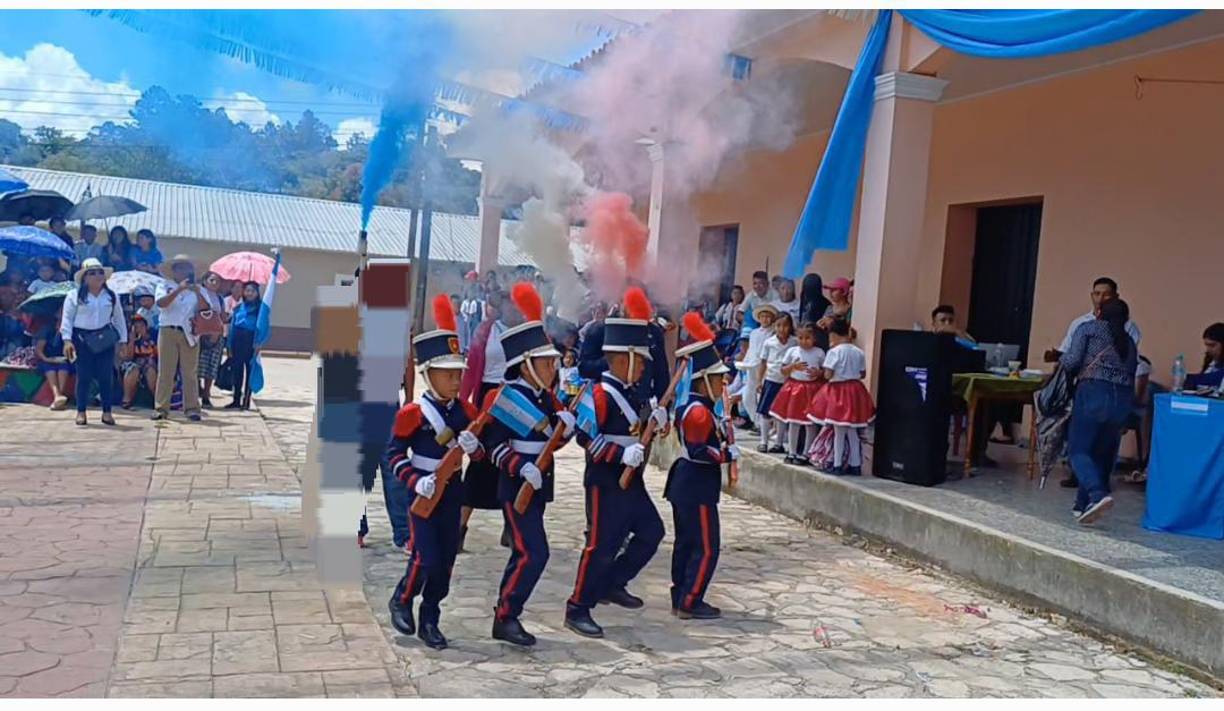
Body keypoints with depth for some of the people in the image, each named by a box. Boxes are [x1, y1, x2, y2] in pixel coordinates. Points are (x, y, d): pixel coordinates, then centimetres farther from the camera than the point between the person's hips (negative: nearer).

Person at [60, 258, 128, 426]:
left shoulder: (111, 296, 11)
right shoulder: (74, 295, 1)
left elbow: (119, 319, 13)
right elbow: (67, 318, -2)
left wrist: (123, 340, 8)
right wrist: (67, 340, -12)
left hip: (105, 339, 2)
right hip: (82, 339, -2)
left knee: (106, 376, 0)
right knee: (83, 376, -1)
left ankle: (107, 412, 8)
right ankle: (81, 412, 9)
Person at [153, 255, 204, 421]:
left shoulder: (196, 290, 13)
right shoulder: (165, 287, 10)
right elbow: (161, 303, -11)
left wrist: (198, 294, -17)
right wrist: (179, 289, -20)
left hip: (189, 334, 1)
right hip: (168, 331, -1)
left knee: (190, 372, 0)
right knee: (165, 371, -1)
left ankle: (192, 408, 1)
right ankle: (161, 408, 2)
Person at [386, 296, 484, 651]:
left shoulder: (465, 411, 2)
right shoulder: (413, 413, -12)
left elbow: (482, 454, 6)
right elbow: (393, 455, -9)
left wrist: (474, 446, -17)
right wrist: (416, 481, -23)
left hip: (452, 493, 5)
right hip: (422, 494, -5)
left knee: (446, 560, 8)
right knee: (426, 558, -9)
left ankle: (430, 620, 22)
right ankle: (401, 601, 19)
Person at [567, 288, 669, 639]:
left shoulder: (632, 393, 11)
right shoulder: (600, 394, -17)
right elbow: (585, 436, -24)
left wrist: (657, 421, 2)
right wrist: (622, 454, -30)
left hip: (631, 481, 9)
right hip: (605, 483, -9)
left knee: (651, 532, 17)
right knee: (601, 546, -5)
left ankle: (613, 584, 30)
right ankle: (578, 609, 7)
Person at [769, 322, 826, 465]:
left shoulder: (819, 352, 0)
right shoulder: (792, 351, 2)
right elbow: (783, 371, 4)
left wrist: (819, 373, -14)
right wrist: (793, 366, -14)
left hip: (812, 389, -1)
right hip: (794, 387, 1)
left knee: (810, 423, 3)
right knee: (793, 422, 8)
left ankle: (805, 454, 13)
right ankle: (792, 452, 20)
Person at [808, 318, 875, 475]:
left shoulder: (834, 352, -13)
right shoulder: (859, 352, 4)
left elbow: (828, 375, -16)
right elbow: (863, 374, 9)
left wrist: (823, 372, 5)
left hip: (838, 390, -5)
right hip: (855, 391, 5)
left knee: (839, 431, 3)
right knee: (852, 431, 14)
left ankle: (838, 465, 8)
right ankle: (855, 465, 18)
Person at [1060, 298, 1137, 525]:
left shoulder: (1087, 328, 8)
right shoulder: (1128, 341, 23)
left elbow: (1072, 360, -2)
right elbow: (1131, 372, 12)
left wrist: (1061, 359, 17)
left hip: (1094, 392, -5)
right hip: (1124, 398, 5)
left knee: (1078, 450, -5)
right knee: (1103, 453, 13)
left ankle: (1098, 494, -27)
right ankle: (1083, 505, 17)